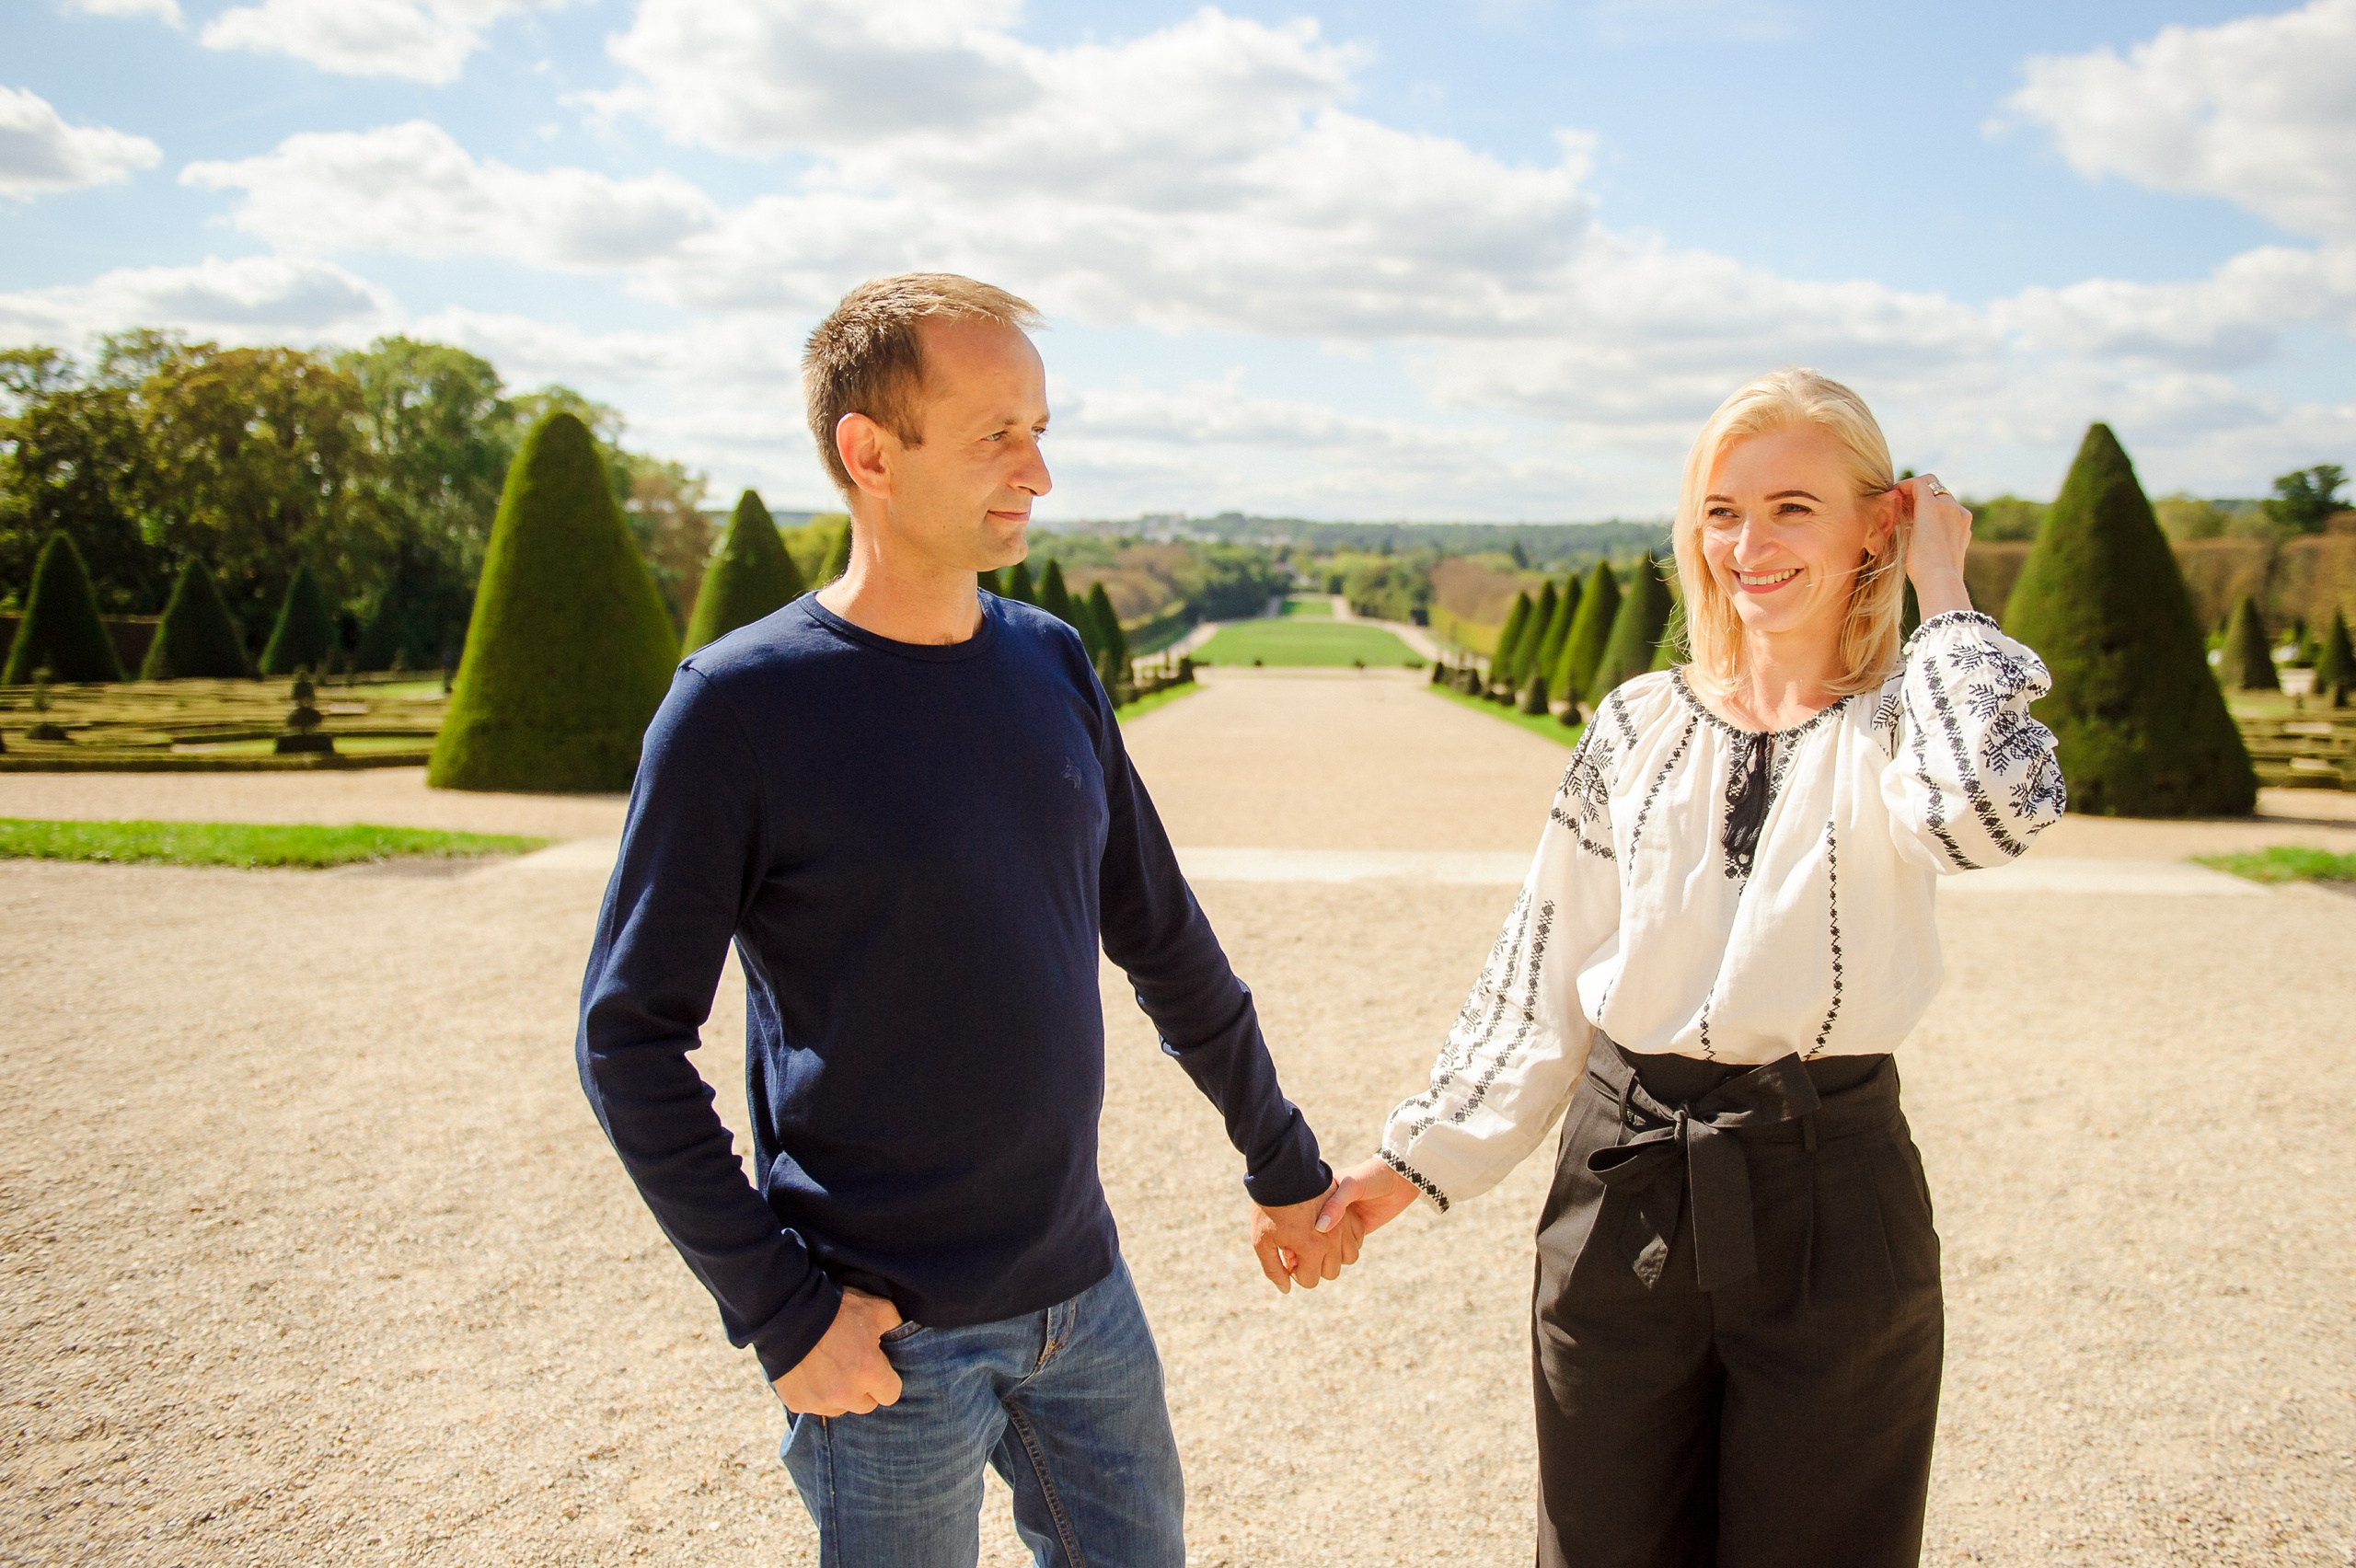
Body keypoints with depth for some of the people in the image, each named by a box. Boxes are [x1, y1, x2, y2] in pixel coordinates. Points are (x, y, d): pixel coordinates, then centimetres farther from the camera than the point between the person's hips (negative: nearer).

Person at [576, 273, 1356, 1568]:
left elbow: (1165, 943, 10)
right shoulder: (741, 706, -14)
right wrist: (779, 1308, -13)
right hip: (889, 1337, -5)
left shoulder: (1054, 666, 2)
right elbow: (630, 1040, -11)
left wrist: (1283, 1167, 14)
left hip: (1085, 1296, 5)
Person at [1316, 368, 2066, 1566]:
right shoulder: (1640, 726, 5)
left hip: (1827, 1197, -2)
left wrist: (1943, 591, -15)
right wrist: (1423, 1156, 4)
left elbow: (1993, 805, -29)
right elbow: (1541, 977, 7)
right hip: (1624, 1187, 3)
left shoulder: (1897, 733, -3)